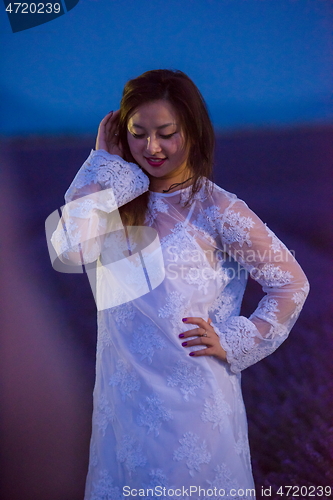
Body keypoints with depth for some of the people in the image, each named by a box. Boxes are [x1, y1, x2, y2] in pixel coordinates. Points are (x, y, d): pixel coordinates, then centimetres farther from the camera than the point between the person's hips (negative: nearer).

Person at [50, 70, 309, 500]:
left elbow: (291, 283, -5)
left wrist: (235, 342, -7)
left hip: (190, 396, -4)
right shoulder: (119, 201, 1)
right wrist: (104, 162, -12)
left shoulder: (216, 210, -10)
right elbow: (71, 248, -19)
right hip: (124, 393, 4)